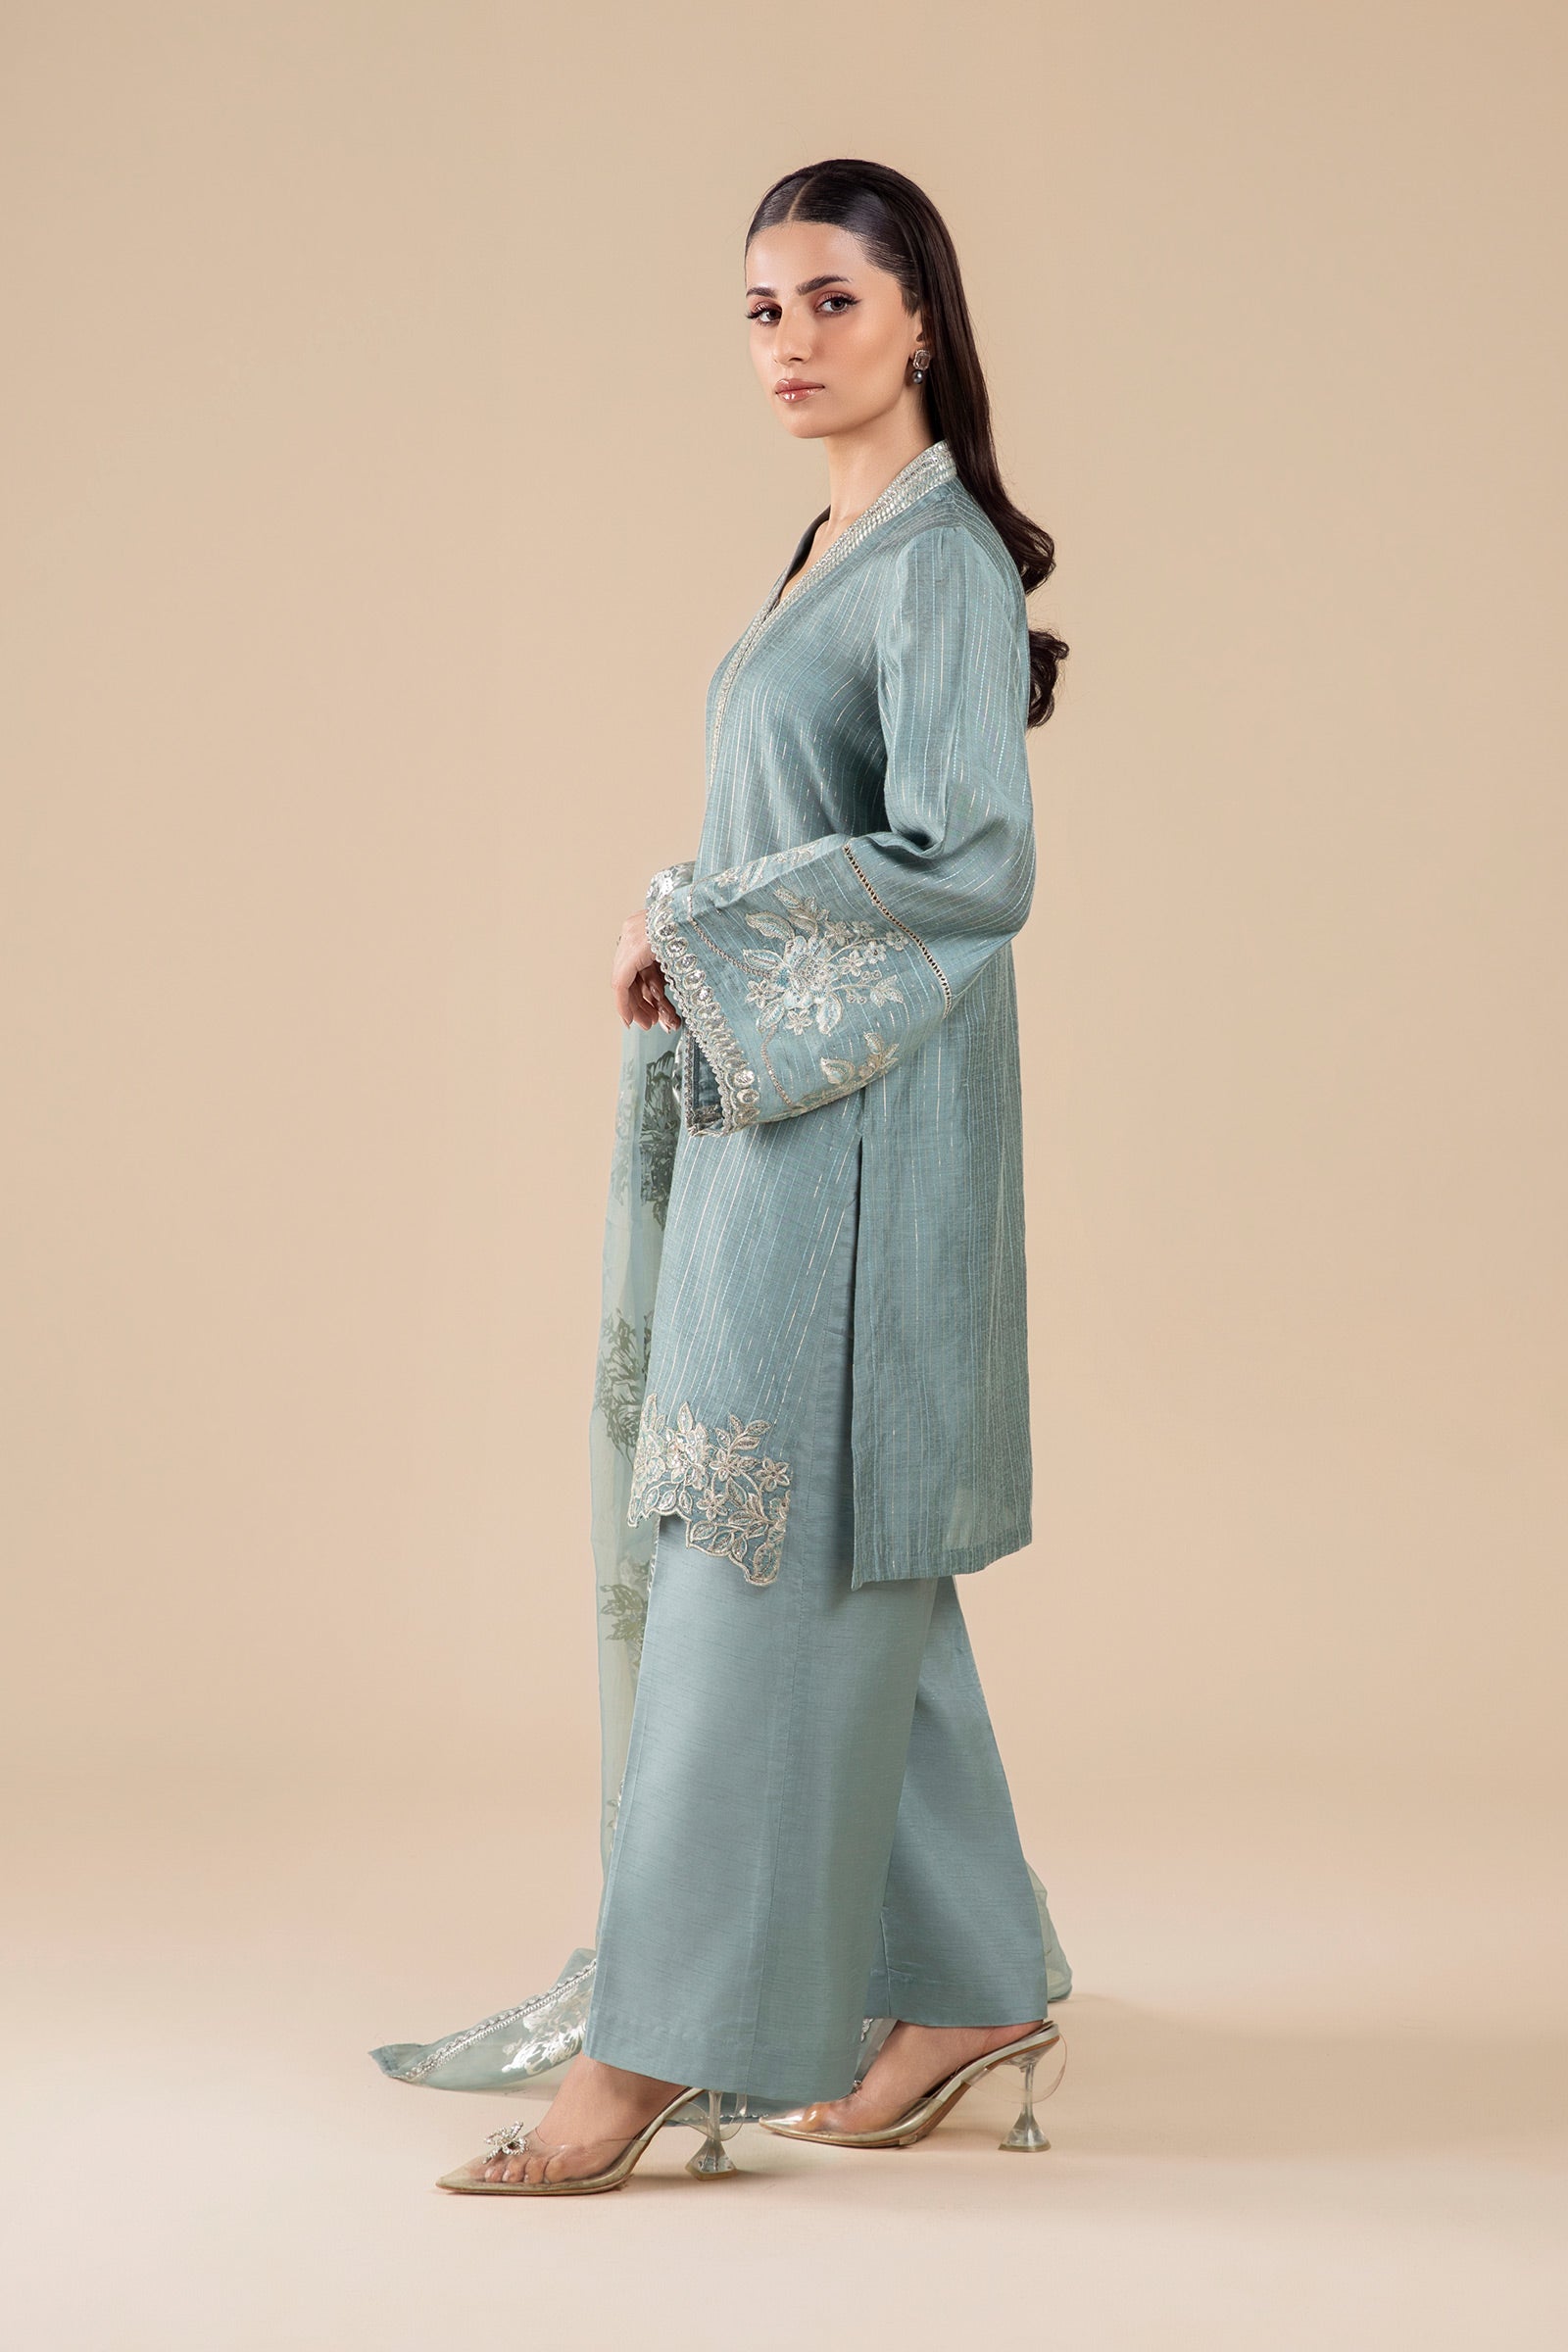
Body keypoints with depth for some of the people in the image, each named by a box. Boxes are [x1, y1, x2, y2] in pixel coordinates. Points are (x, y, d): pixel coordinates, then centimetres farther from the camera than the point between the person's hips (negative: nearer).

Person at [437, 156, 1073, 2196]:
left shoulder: (940, 562, -11)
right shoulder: (838, 554, 17)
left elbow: (973, 867, -19)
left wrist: (694, 927, -13)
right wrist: (691, 942, 6)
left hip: (860, 1135, -9)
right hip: (779, 1120, 9)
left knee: (772, 1563, -7)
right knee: (856, 1572, 12)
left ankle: (668, 2046, -1)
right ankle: (971, 1991, 21)